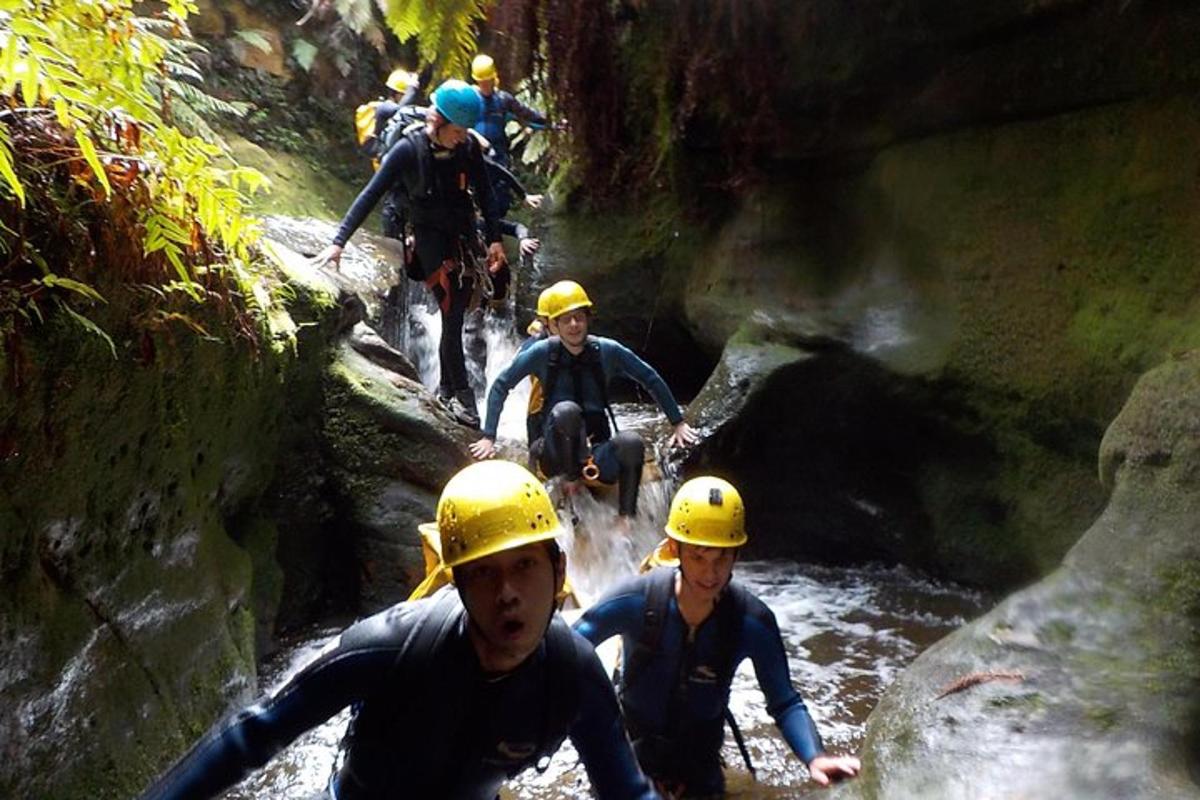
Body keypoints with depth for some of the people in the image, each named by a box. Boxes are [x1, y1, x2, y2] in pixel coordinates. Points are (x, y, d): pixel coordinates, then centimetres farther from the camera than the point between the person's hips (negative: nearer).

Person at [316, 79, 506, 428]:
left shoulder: (468, 147, -4)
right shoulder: (408, 150, -14)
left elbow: (484, 194, 6)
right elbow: (370, 195, -14)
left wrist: (495, 239, 1)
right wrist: (339, 242, -19)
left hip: (464, 235, 4)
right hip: (429, 236, -4)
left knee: (457, 315, 6)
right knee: (451, 314, -11)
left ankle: (446, 387, 19)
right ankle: (462, 393, -4)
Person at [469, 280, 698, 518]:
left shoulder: (607, 351, 0)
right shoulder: (543, 353, -4)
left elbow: (652, 380, 10)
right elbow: (501, 386, 5)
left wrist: (678, 423, 10)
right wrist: (488, 437, 0)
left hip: (597, 453, 2)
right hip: (556, 454, -1)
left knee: (631, 442, -32)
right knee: (566, 410, -34)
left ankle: (627, 518, -20)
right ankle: (573, 479, -15)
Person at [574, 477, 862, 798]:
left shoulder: (754, 622, -24)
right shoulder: (634, 600, -27)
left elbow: (784, 702, -15)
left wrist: (815, 757, -32)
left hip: (700, 756, 1)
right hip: (632, 748, -1)